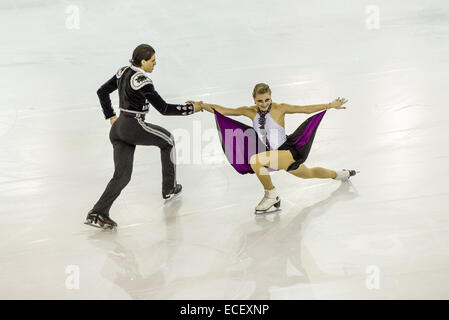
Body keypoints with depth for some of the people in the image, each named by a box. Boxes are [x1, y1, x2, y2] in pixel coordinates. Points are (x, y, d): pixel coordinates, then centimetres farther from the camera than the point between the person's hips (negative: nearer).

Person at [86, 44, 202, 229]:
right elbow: (164, 108, -15)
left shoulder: (123, 72, 9)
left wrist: (111, 116, 21)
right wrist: (191, 108, -7)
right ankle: (169, 189, 28)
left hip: (118, 128, 8)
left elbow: (102, 92, 18)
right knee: (167, 140, 20)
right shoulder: (141, 80, -17)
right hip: (134, 128, -8)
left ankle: (97, 213, -4)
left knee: (122, 175, 8)